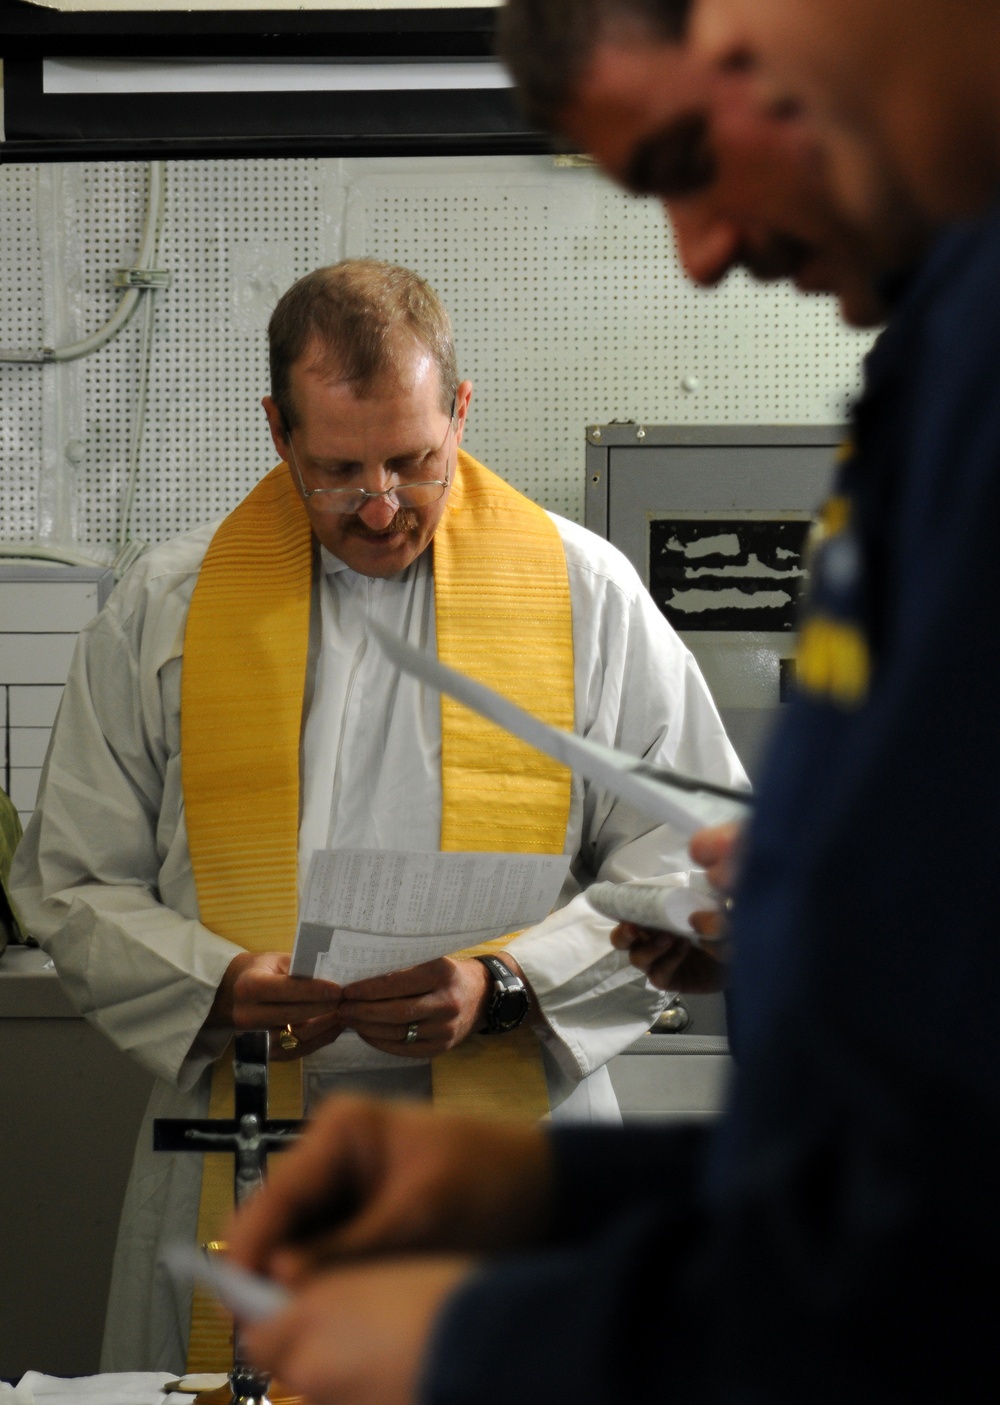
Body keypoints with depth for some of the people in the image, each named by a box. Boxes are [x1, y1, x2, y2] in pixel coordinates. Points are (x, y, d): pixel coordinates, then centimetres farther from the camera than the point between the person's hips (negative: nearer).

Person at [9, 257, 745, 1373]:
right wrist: (217, 987, -10)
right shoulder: (165, 608, 8)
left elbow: (696, 859, 4)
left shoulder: (583, 592, 5)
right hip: (238, 1150, 1)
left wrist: (505, 986, -11)